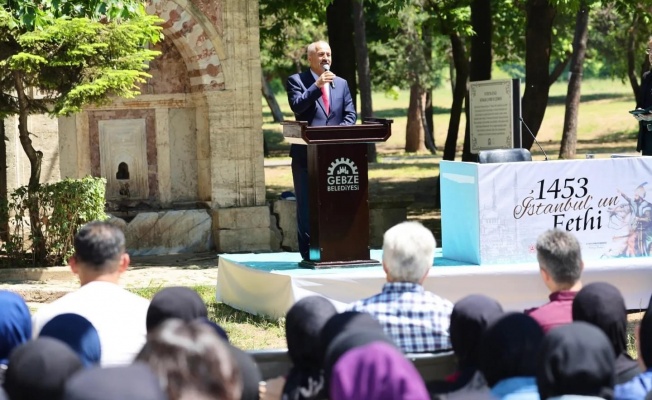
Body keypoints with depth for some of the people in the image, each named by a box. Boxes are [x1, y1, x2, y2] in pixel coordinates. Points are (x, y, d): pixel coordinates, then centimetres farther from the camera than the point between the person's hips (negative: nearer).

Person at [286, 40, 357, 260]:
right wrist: (317, 85, -22)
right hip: (307, 153, -4)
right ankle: (309, 251, 1)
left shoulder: (341, 83, 14)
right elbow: (297, 106, -15)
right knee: (307, 205, -2)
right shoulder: (296, 81, 1)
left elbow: (350, 114, 9)